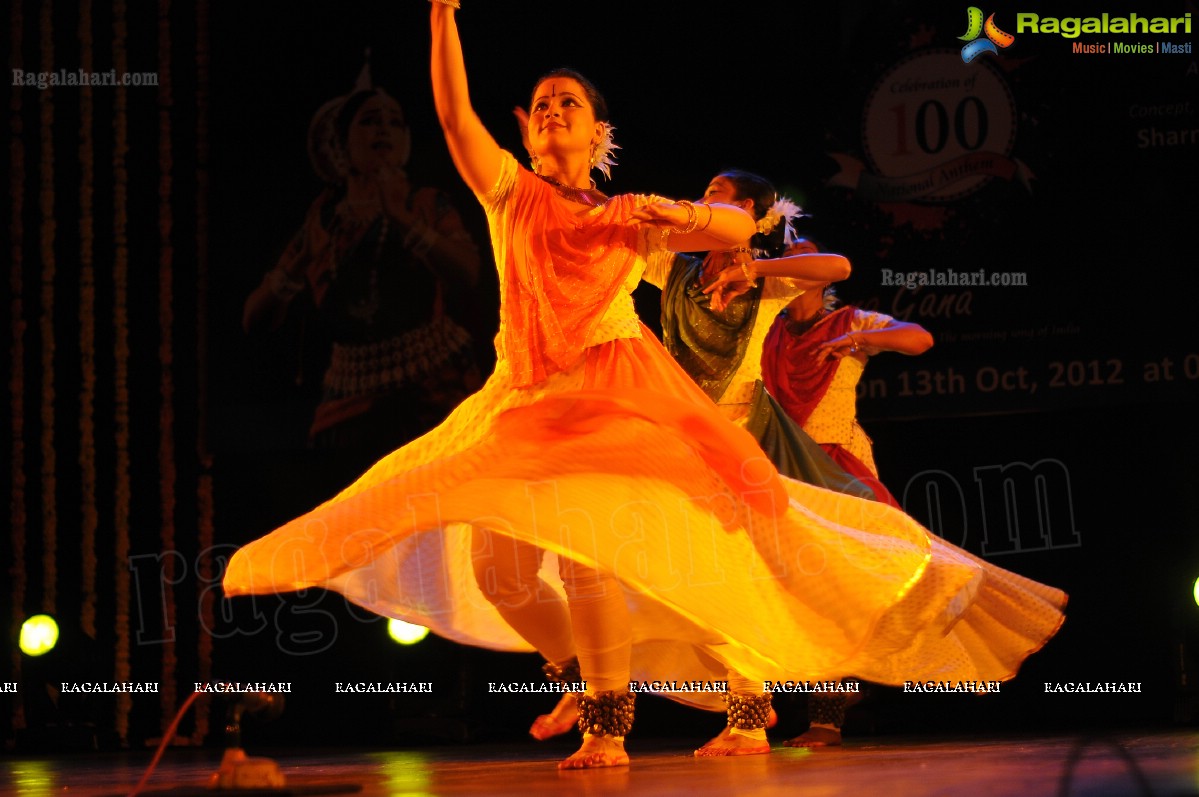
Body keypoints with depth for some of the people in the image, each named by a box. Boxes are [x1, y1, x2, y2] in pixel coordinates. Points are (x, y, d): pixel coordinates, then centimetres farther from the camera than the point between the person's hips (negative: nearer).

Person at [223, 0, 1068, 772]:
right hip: (525, 398, 3)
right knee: (498, 565, -1)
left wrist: (682, 213, -8)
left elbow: (738, 226, 12)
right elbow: (454, 112, -1)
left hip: (615, 388, -3)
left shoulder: (631, 218, 14)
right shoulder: (512, 192, 12)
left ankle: (607, 726, -10)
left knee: (582, 547, -21)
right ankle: (585, 678, 27)